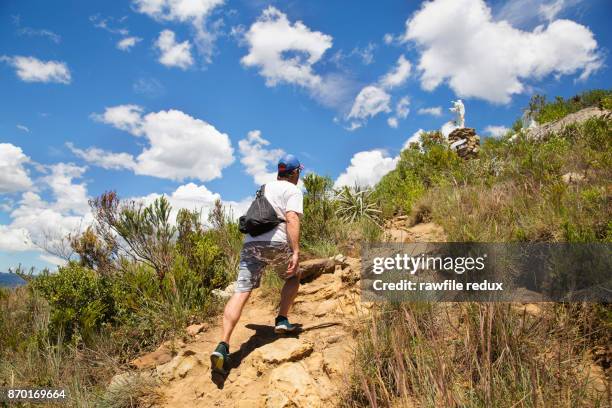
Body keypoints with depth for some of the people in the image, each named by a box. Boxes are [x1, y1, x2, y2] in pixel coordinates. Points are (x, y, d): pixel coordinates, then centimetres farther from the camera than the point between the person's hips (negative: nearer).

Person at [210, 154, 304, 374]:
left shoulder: (264, 187, 27)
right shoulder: (293, 191, 5)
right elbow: (292, 220, -11)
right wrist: (296, 252, -17)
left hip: (250, 243, 5)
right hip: (276, 243, -4)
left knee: (241, 292, -5)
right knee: (293, 277, 25)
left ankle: (223, 346, -15)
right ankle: (282, 320, 17)